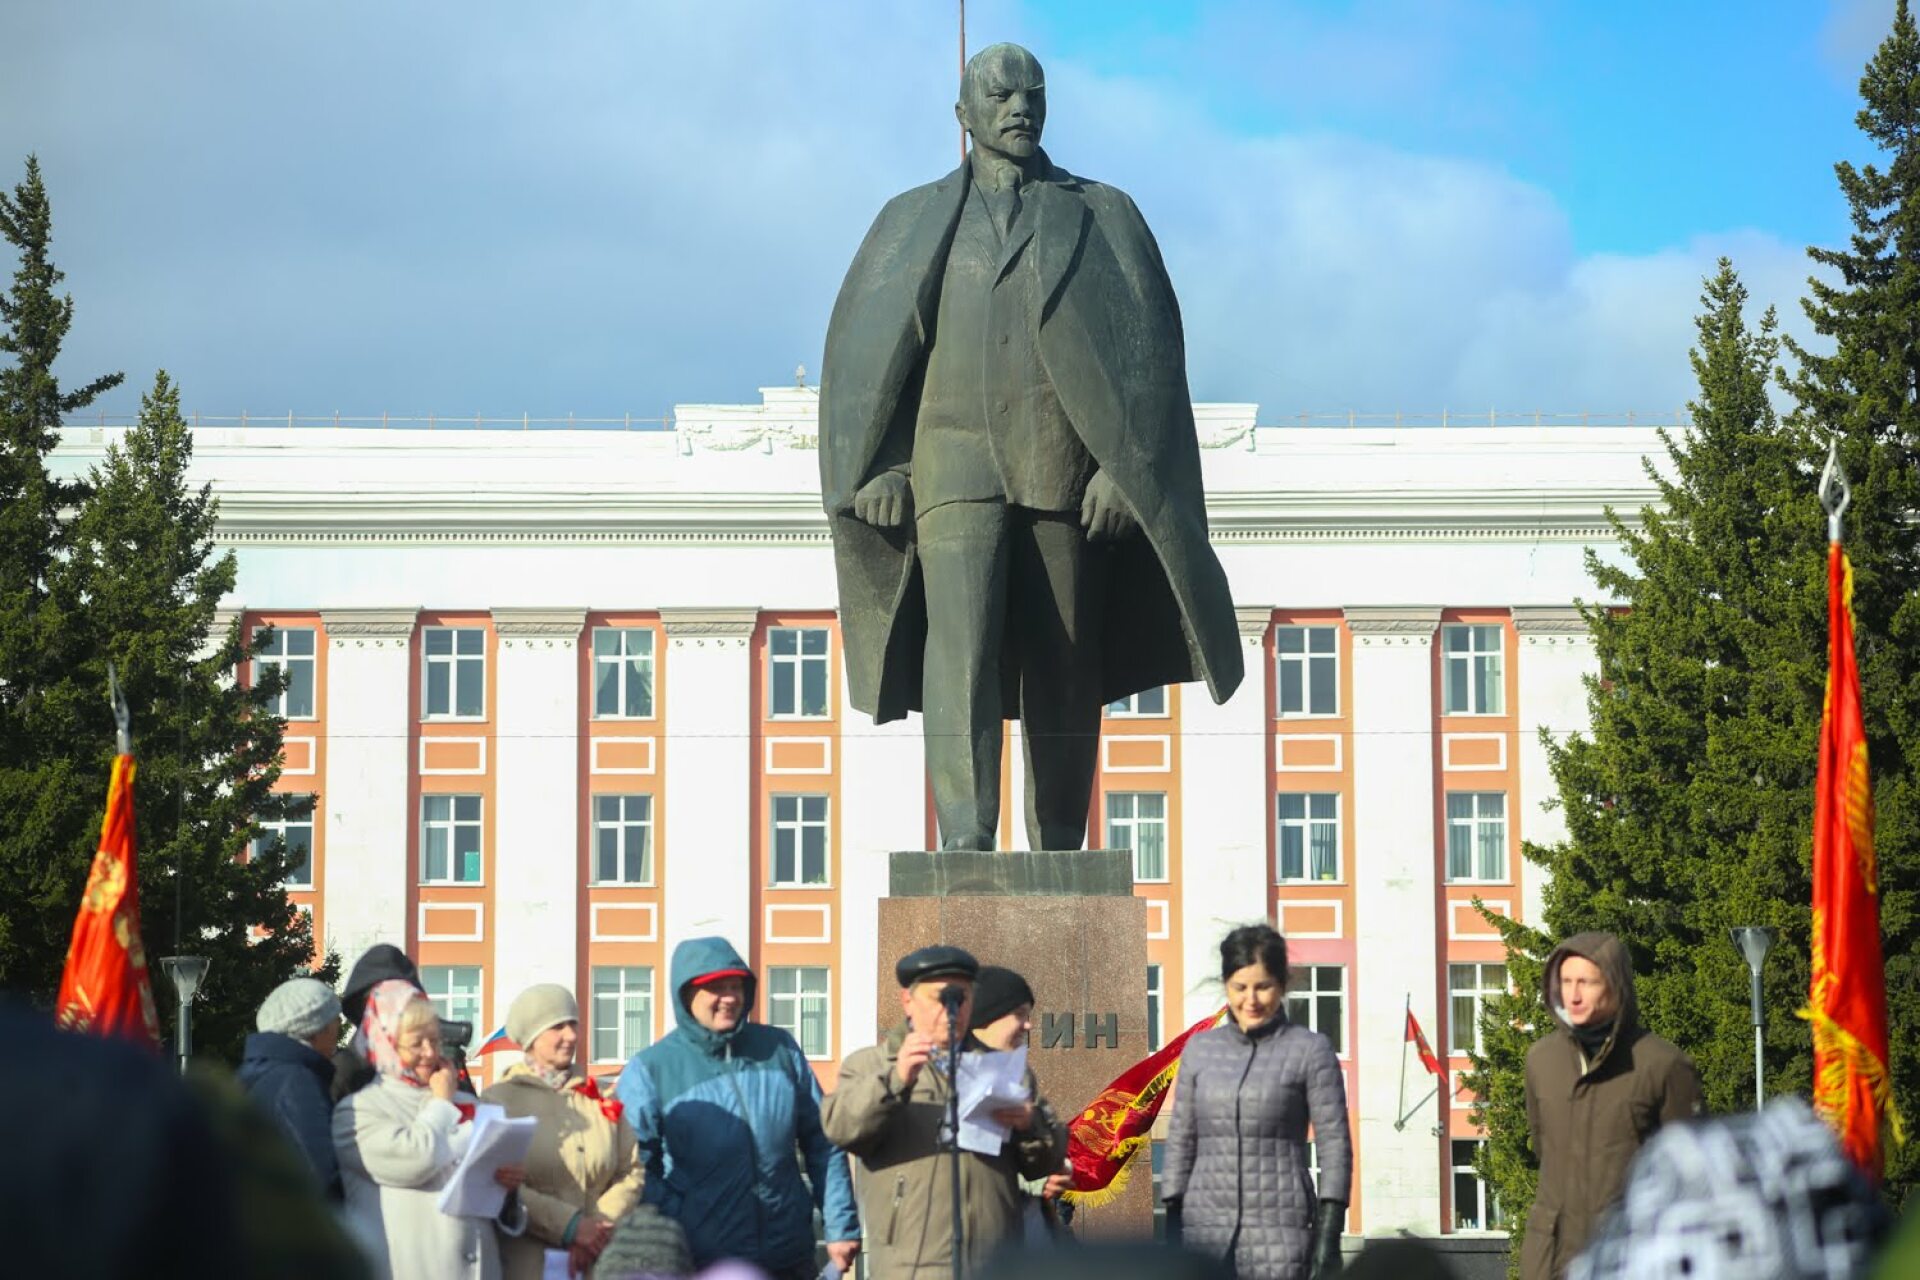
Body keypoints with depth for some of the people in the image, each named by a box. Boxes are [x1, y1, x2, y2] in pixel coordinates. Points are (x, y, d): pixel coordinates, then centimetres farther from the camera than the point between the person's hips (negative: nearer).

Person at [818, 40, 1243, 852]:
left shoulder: (1102, 218, 12)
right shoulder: (914, 223, 15)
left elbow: (1149, 348, 3)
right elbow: (860, 349, 8)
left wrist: (1126, 467, -10)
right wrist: (880, 466, -6)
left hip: (1066, 471, 0)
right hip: (956, 467, 0)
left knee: (1062, 669, 0)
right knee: (959, 638, -19)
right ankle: (964, 840, -30)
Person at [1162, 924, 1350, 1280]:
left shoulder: (1311, 1051, 1)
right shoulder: (1200, 1050, 11)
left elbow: (1334, 1145, -1)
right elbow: (1180, 1141, 13)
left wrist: (1328, 1232, -8)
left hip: (1279, 1227, -3)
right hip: (1204, 1226, 3)